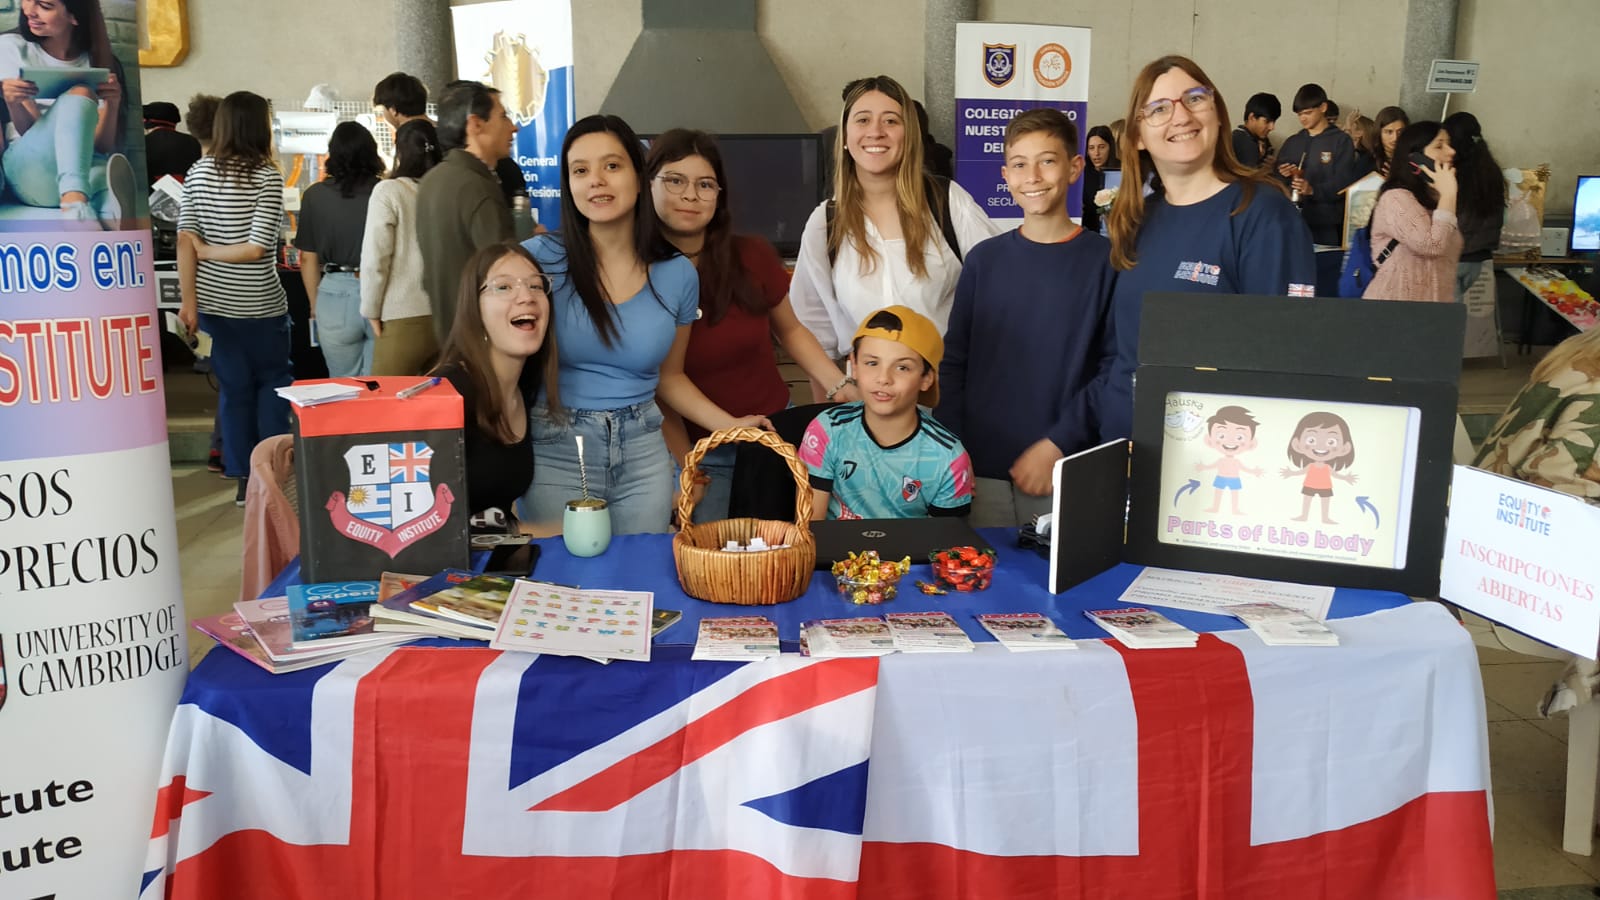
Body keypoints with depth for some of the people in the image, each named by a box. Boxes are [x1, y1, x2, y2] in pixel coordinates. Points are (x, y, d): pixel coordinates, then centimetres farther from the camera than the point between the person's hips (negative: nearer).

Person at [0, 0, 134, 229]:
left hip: (85, 169, 2)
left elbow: (103, 146, 5)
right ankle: (76, 206, -55)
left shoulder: (95, 62, 14)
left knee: (113, 168, -36)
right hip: (28, 171, -1)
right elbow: (29, 132, -1)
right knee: (79, 95, -30)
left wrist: (112, 104, -13)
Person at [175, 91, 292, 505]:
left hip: (212, 301, 5)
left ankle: (243, 479, 18)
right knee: (272, 382, 12)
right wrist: (208, 251, -4)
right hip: (258, 304, -5)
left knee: (233, 387, 13)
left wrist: (189, 300, 1)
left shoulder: (199, 172, 3)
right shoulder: (266, 175, -12)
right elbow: (258, 248, -19)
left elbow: (185, 240, -1)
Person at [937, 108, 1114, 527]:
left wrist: (1057, 444, -12)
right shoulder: (984, 259, 7)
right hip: (982, 474, 2)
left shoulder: (1104, 260, -1)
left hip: (1068, 476, -2)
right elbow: (953, 362, 8)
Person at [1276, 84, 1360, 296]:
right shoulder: (1292, 143, 17)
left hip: (1327, 230, -4)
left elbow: (1343, 183, -8)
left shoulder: (1341, 141, 2)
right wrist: (1283, 176, -7)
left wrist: (1313, 190, -25)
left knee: (1326, 290, -6)